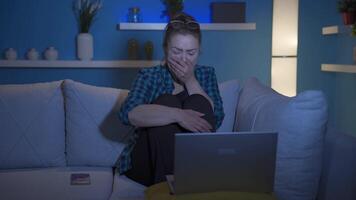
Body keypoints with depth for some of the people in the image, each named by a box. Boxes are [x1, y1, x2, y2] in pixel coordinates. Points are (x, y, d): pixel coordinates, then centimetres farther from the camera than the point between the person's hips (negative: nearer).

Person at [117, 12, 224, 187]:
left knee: (198, 102, -19)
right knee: (166, 102, -23)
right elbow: (128, 113, -22)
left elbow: (216, 120, -7)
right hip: (151, 160, -2)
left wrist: (191, 81, -14)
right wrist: (178, 115, -34)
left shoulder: (206, 74, 8)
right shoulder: (150, 76, -1)